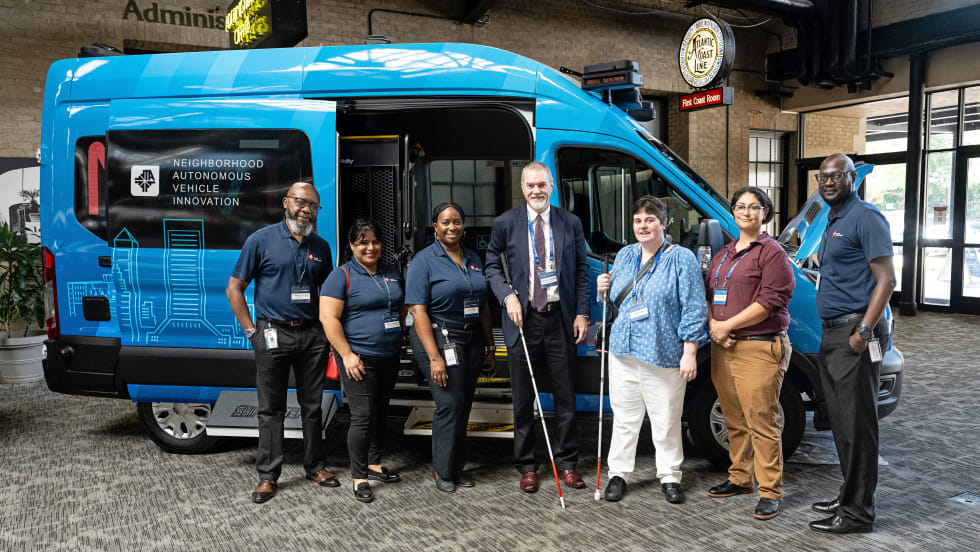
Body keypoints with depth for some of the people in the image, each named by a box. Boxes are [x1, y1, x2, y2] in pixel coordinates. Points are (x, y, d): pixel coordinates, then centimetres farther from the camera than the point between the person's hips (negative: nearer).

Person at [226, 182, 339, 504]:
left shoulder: (321, 247, 10)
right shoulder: (262, 240, -2)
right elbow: (234, 289, -1)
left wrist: (326, 329, 9)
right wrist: (251, 331, -6)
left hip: (312, 334, 4)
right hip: (274, 333, -3)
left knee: (312, 405, 11)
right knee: (271, 408, 4)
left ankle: (315, 467, 24)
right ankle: (268, 476, 13)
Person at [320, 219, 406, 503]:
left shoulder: (392, 274, 11)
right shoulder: (342, 276, -8)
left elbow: (402, 307, 23)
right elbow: (328, 318, -14)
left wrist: (395, 336, 12)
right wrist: (347, 354, -17)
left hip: (389, 357, 7)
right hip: (359, 359, -6)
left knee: (381, 412, 15)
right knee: (363, 416, -6)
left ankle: (374, 464, 31)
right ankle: (359, 478, 6)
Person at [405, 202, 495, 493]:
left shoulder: (473, 259, 12)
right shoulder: (424, 260, -7)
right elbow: (418, 310, -14)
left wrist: (489, 346, 14)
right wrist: (434, 357, -20)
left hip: (471, 339, 6)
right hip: (439, 338, -6)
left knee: (464, 406, 9)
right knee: (450, 404, -7)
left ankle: (457, 468, 23)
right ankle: (443, 471, 10)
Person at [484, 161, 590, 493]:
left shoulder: (570, 223, 5)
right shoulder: (506, 224, 2)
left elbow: (581, 272, 7)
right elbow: (492, 265, 8)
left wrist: (581, 313, -1)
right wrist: (507, 295, -9)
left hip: (561, 319, 1)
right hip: (523, 319, -1)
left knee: (566, 397, 8)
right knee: (523, 400, 8)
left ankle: (566, 464, 23)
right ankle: (526, 467, 21)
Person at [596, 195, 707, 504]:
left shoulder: (682, 259, -4)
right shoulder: (624, 256, 12)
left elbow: (693, 309, -7)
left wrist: (689, 354, -12)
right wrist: (603, 290, 0)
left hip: (664, 355, -4)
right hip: (623, 351, 4)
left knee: (666, 421, 6)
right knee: (624, 417, 10)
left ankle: (670, 478, 22)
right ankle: (618, 473, 22)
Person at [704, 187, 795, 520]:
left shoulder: (772, 252, -3)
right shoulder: (723, 255, 19)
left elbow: (768, 301, -13)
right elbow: (708, 295, 18)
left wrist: (727, 325, -13)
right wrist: (712, 324, -1)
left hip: (759, 349, -7)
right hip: (723, 347, 7)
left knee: (761, 423, -6)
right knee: (734, 421, 13)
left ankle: (770, 492, 2)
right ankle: (739, 478, 26)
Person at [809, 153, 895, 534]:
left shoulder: (865, 218, -9)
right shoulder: (832, 223, 19)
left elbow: (886, 280, -16)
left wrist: (864, 331, -22)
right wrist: (833, 331, 18)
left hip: (854, 334, -9)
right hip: (832, 333, 9)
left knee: (856, 424, -5)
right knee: (841, 422, 14)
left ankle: (857, 513, 2)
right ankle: (849, 497, 24)